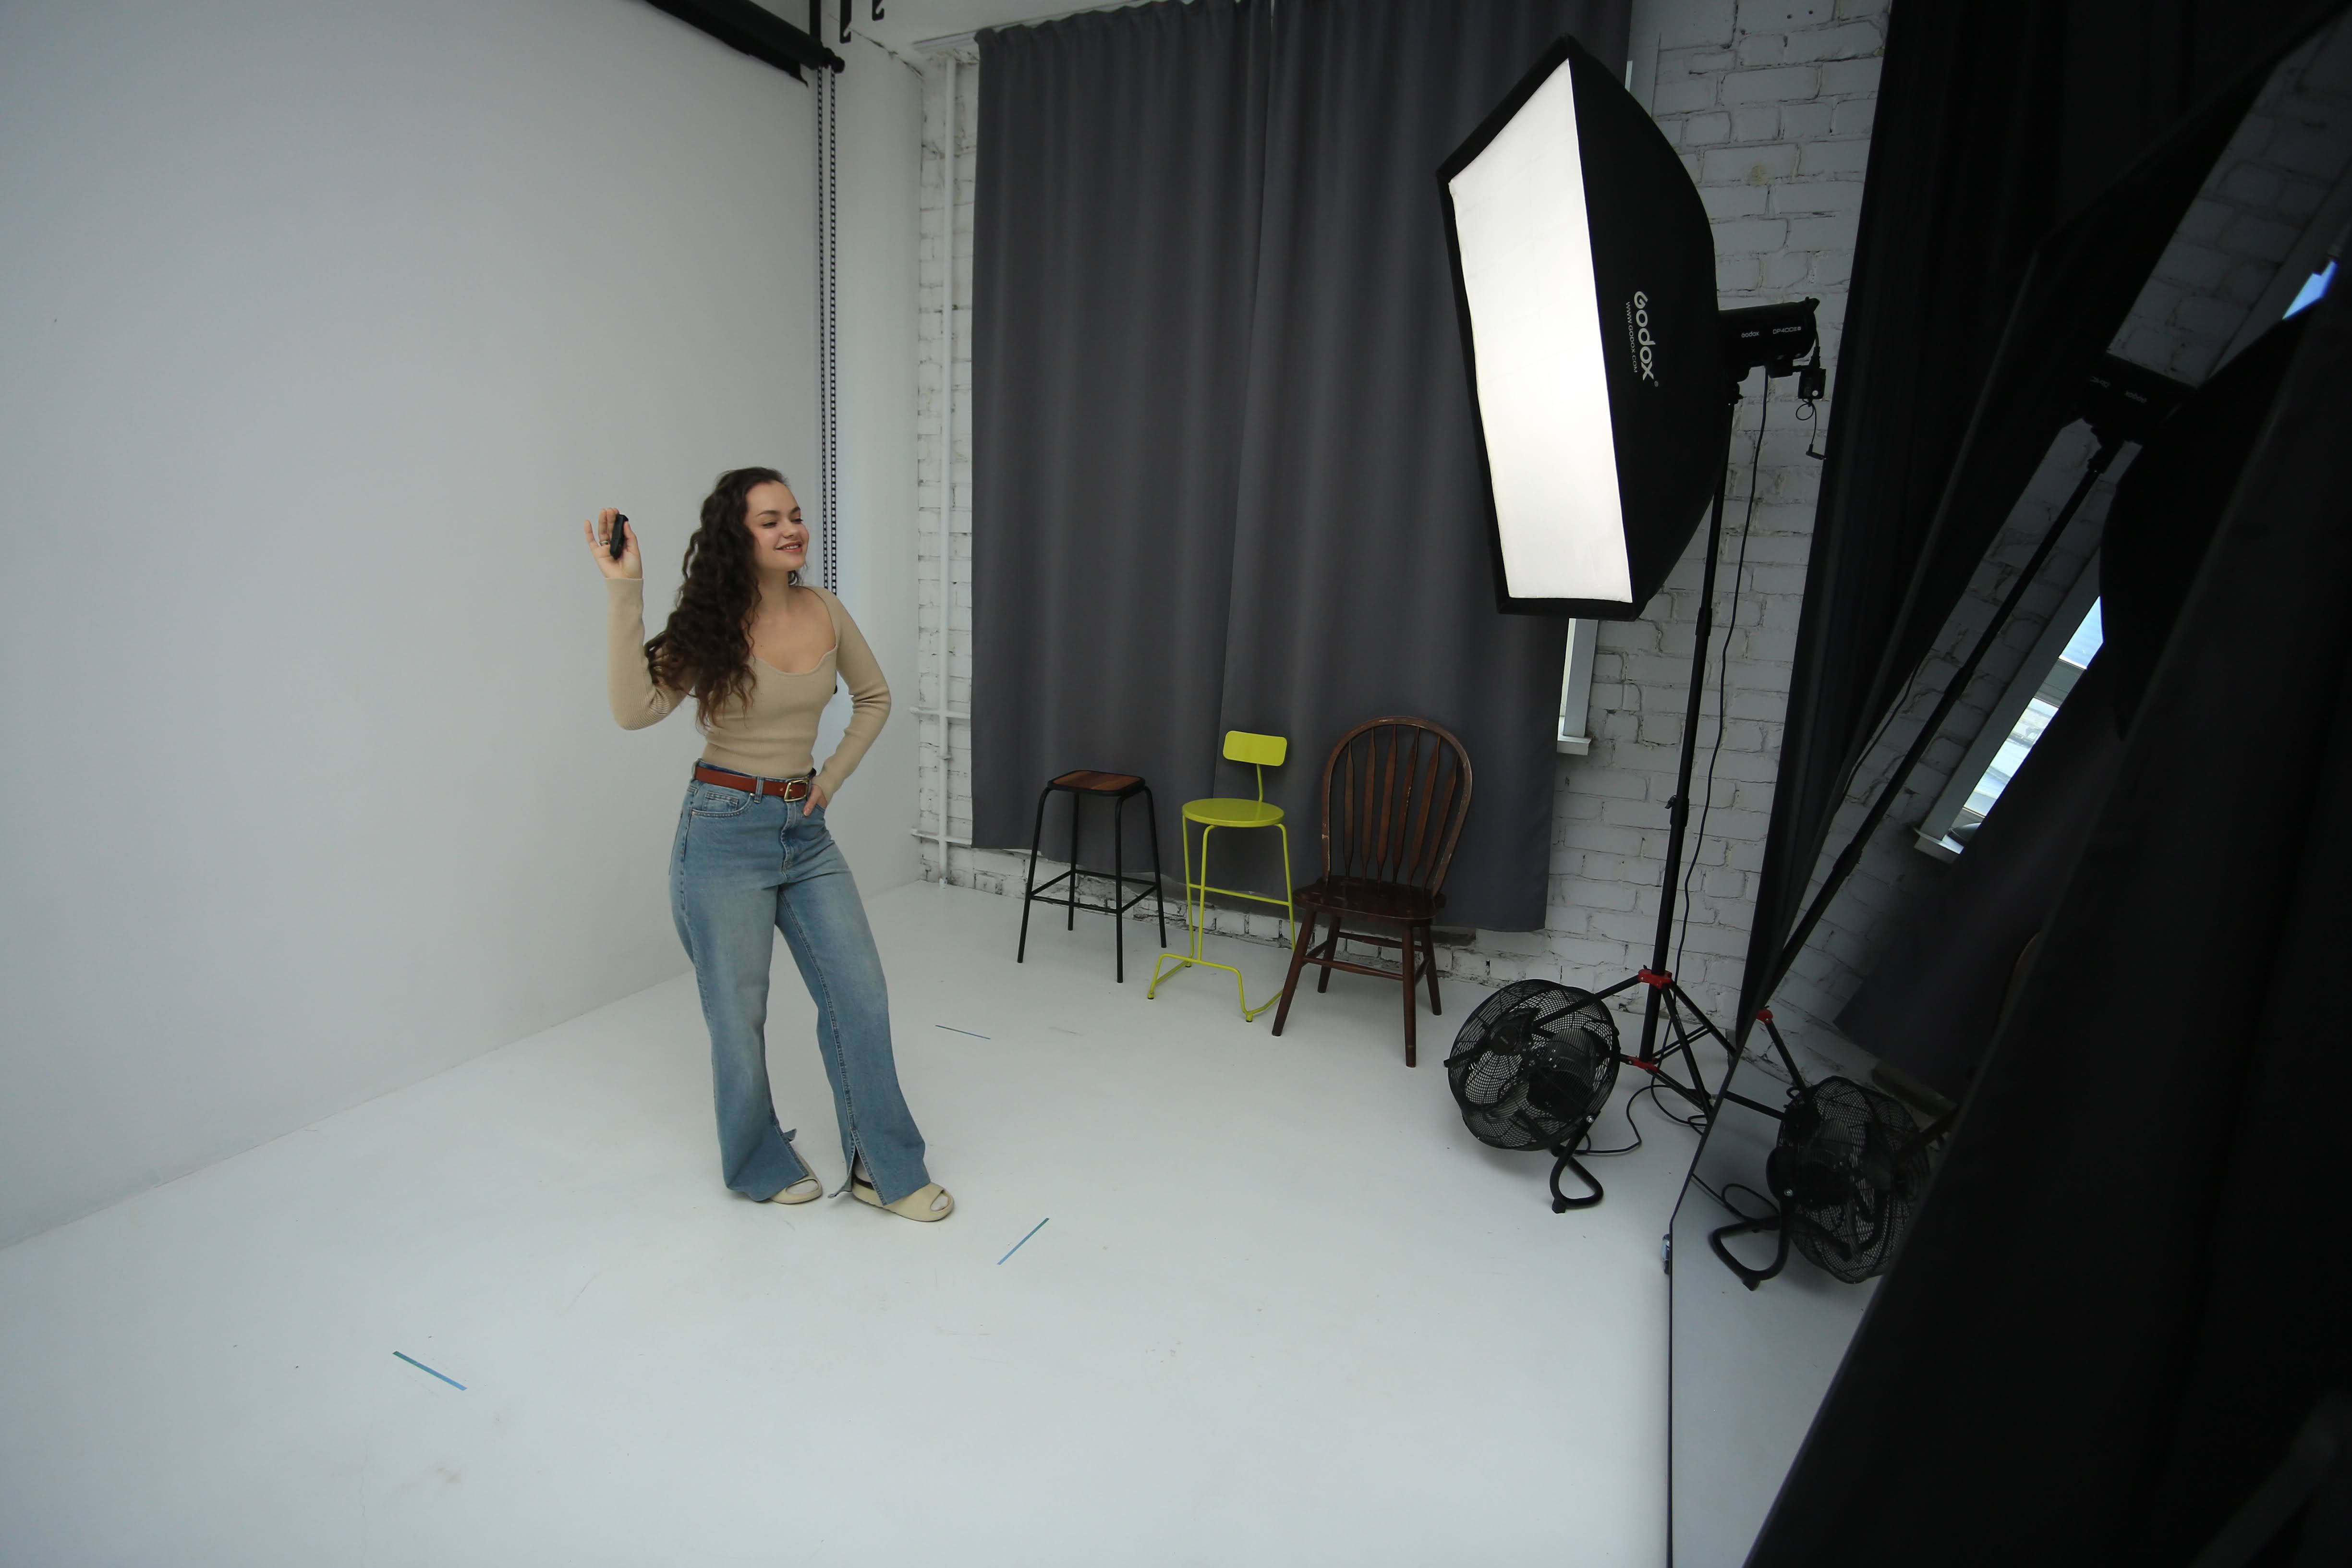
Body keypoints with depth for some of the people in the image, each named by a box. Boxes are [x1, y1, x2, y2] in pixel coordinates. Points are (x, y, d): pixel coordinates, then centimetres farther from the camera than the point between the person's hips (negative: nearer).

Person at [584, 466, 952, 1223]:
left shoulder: (826, 612, 1)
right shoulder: (710, 627, -9)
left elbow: (874, 699, 15)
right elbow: (635, 708, -24)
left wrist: (832, 776, 6)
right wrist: (623, 591, -25)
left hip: (805, 829, 5)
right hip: (726, 829, -4)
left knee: (859, 993, 4)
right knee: (739, 1012, 8)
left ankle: (883, 1167, 19)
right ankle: (761, 1166, 32)